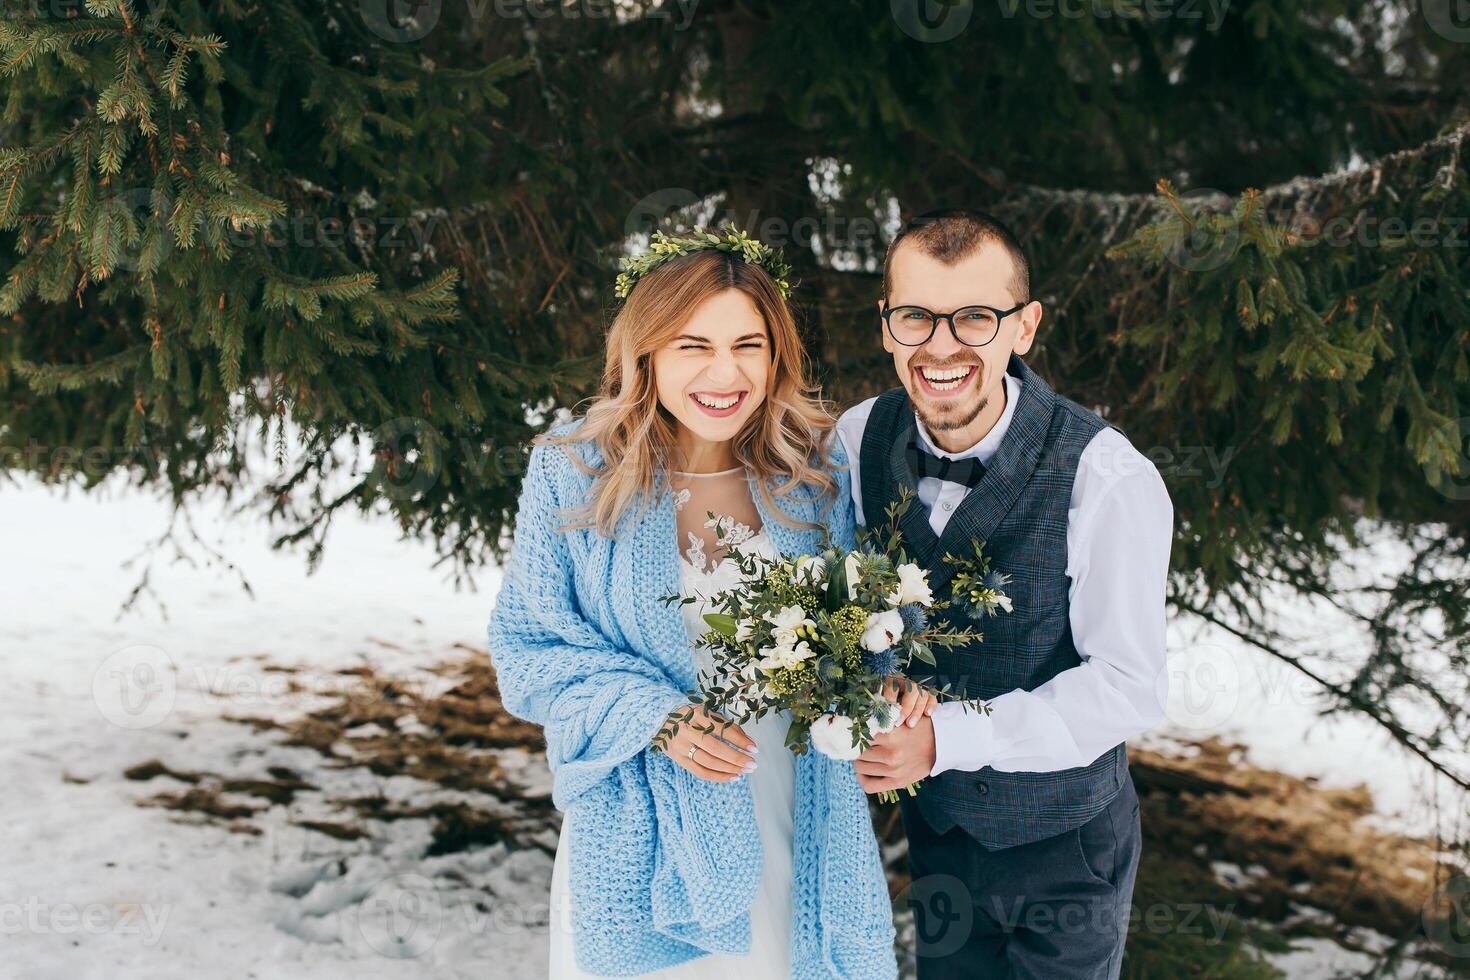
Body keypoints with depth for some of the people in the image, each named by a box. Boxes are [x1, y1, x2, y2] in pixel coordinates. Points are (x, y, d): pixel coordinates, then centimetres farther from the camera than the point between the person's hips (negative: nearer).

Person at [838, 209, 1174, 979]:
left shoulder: (1108, 480, -27)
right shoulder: (858, 439, -12)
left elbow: (1130, 687, -22)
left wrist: (946, 736, -30)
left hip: (1066, 837, -3)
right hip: (935, 823, 4)